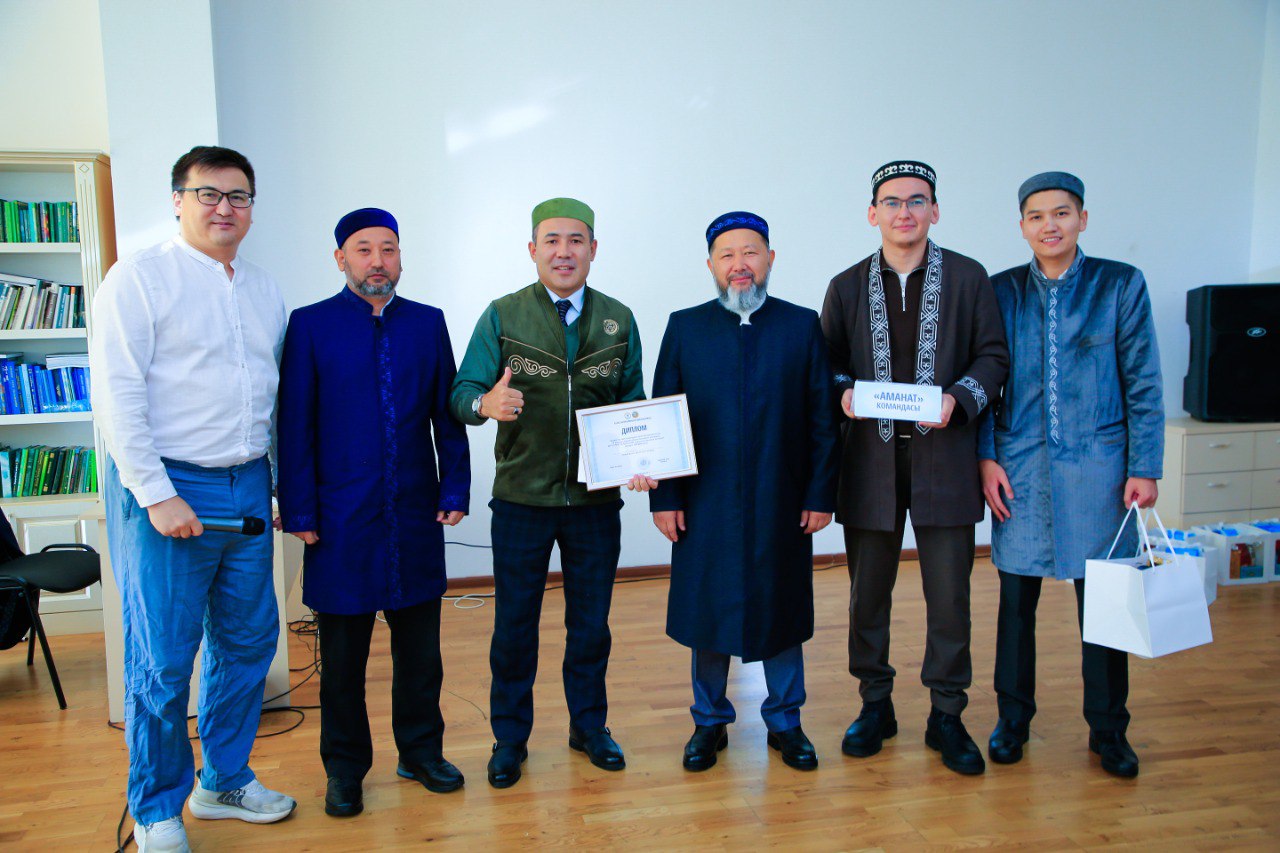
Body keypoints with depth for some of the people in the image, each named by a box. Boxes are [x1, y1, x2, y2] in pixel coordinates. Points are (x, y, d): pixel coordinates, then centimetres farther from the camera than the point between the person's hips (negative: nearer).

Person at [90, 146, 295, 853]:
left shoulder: (266, 292, 13)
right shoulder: (139, 278, -5)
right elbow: (116, 393, -12)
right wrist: (157, 494, -16)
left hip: (248, 489, 6)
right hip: (166, 488, -6)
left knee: (248, 642, 12)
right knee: (162, 660, 1)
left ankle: (224, 781, 31)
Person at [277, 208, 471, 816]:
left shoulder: (428, 323, 6)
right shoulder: (310, 325, -1)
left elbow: (447, 415, 7)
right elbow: (295, 425, -3)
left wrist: (454, 490, 2)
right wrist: (299, 511, -6)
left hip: (417, 516, 2)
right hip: (342, 520, -2)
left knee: (420, 646, 13)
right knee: (343, 655, 10)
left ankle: (421, 751, 30)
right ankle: (344, 768, 27)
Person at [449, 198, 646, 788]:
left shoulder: (618, 320, 5)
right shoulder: (502, 316, -1)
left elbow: (633, 403, 8)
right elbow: (461, 393, -8)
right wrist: (486, 402, -31)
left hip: (596, 499, 2)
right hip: (522, 498, -1)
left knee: (591, 622, 14)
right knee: (514, 624, 9)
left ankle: (589, 726, 34)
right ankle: (509, 738, 28)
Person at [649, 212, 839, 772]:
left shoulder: (803, 326, 3)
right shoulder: (684, 328, 3)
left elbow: (823, 420, 1)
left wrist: (820, 495, -4)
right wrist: (664, 497, -4)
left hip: (783, 507, 0)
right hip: (706, 505, 0)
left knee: (782, 612, 11)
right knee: (707, 615, 9)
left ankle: (785, 721, 29)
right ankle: (710, 721, 28)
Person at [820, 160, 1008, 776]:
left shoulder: (968, 278, 4)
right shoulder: (846, 286, 8)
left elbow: (993, 355, 3)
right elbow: (827, 363, 11)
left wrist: (959, 398, -14)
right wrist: (843, 392, -11)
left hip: (944, 456, -1)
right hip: (871, 459, 2)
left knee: (949, 594, 3)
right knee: (867, 592, 10)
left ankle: (946, 714, 20)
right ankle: (875, 704, 27)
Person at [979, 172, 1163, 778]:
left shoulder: (1121, 285, 2)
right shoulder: (1002, 291, 6)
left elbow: (1143, 383, 2)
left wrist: (1144, 468, -3)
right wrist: (986, 457, -2)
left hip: (1096, 466, -1)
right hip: (1019, 467, 1)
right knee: (1016, 598, 8)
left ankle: (1107, 729, 23)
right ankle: (1013, 719, 25)